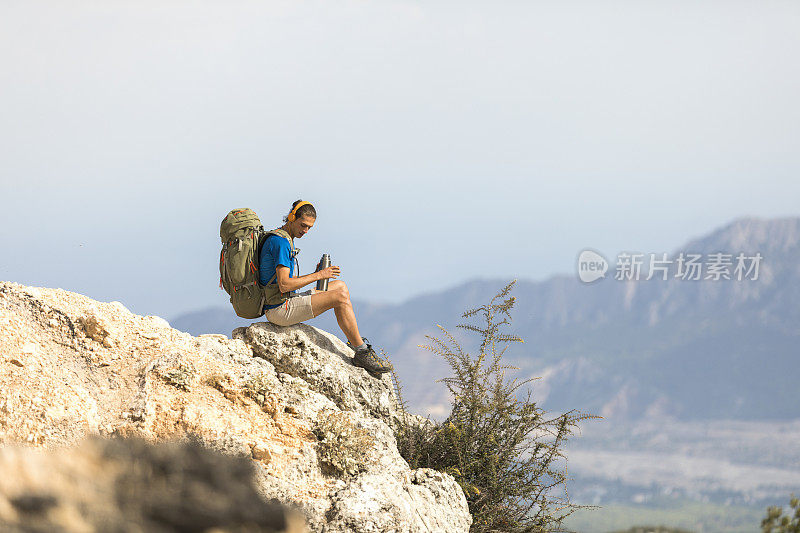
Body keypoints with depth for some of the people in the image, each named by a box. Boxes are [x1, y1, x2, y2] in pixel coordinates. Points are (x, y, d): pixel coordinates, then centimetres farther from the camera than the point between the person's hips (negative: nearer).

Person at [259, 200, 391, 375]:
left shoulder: (281, 239, 17)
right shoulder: (281, 242, -17)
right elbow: (284, 285, -23)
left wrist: (316, 276, 8)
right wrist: (318, 276, -17)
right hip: (279, 310, -11)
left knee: (340, 286, 15)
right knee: (340, 297, -18)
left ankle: (355, 341, 13)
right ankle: (362, 353, -13)